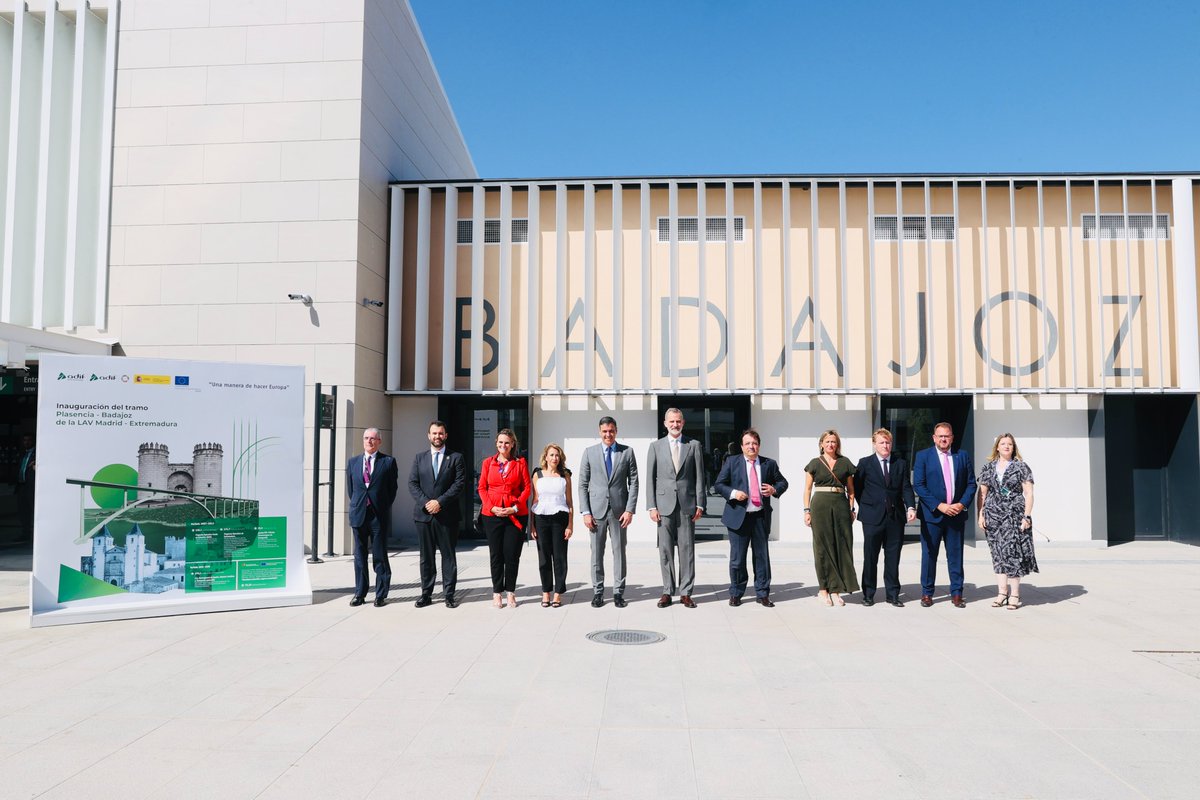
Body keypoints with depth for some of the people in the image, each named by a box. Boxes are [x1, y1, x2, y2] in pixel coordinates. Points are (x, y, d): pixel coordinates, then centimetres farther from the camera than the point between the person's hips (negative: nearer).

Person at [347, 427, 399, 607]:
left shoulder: (388, 462, 0)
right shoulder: (353, 462, 11)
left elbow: (393, 488, 2)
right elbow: (350, 488, 16)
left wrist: (383, 508, 1)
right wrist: (357, 505, 10)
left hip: (379, 516, -3)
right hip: (358, 515, 3)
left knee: (380, 557, 2)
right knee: (359, 556, 9)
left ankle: (381, 594, 9)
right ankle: (359, 593, 18)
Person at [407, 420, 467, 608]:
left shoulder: (456, 458, 4)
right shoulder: (419, 457, 11)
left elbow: (459, 484, -5)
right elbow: (412, 484, 4)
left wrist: (440, 502, -13)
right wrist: (425, 503, -10)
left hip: (447, 514, -2)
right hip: (424, 514, 2)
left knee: (448, 555, 3)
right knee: (426, 556, 7)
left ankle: (449, 594, 9)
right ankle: (426, 594, 13)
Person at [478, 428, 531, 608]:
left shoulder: (520, 463, 4)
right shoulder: (488, 462, 8)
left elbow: (527, 487, 2)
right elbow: (482, 487, 6)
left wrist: (515, 507, -9)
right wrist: (492, 507, -7)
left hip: (515, 515, -1)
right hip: (492, 515, 1)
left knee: (512, 555, 1)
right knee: (496, 555, 5)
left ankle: (510, 592, 14)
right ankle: (497, 593, 14)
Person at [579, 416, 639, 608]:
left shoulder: (627, 452, 5)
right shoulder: (589, 452, 5)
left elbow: (633, 482, 3)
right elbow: (583, 484, 3)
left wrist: (630, 509, -6)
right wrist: (585, 512, -4)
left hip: (619, 510, 0)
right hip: (596, 510, 0)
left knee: (619, 552, 4)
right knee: (596, 553, 5)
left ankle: (618, 592, 12)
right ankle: (597, 592, 14)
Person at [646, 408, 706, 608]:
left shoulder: (694, 445, 7)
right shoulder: (656, 446, 7)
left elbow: (699, 477, 5)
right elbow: (650, 478, 5)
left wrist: (699, 504, -1)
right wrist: (652, 506, -2)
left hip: (687, 505, 0)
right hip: (664, 505, 0)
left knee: (687, 549, 2)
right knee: (665, 550, 4)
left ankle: (685, 592, 8)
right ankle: (667, 591, 12)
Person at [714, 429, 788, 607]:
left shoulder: (769, 464, 8)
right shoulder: (731, 462, 3)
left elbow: (782, 482, 16)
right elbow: (719, 484, 2)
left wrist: (774, 489, -6)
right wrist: (733, 493, -16)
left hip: (761, 517, 2)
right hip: (738, 516, -2)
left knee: (762, 557, 8)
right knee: (737, 558, 3)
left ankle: (762, 594, 18)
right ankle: (736, 594, 16)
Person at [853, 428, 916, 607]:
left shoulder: (901, 464, 9)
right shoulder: (865, 463, 3)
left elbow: (906, 488, 2)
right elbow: (856, 487, 7)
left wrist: (911, 507, -13)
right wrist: (865, 506, 3)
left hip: (896, 517, 2)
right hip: (873, 518, -2)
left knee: (893, 558, 7)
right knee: (870, 557, 4)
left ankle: (893, 594, 17)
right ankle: (868, 594, 13)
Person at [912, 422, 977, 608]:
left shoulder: (963, 456, 8)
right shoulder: (923, 456, 0)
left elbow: (971, 484, 8)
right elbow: (918, 485, -6)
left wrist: (962, 504, -8)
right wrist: (939, 506, -14)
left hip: (957, 513, 2)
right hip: (932, 514, -2)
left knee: (956, 555, 7)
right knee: (929, 555, 3)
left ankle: (956, 594, 15)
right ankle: (927, 593, 12)